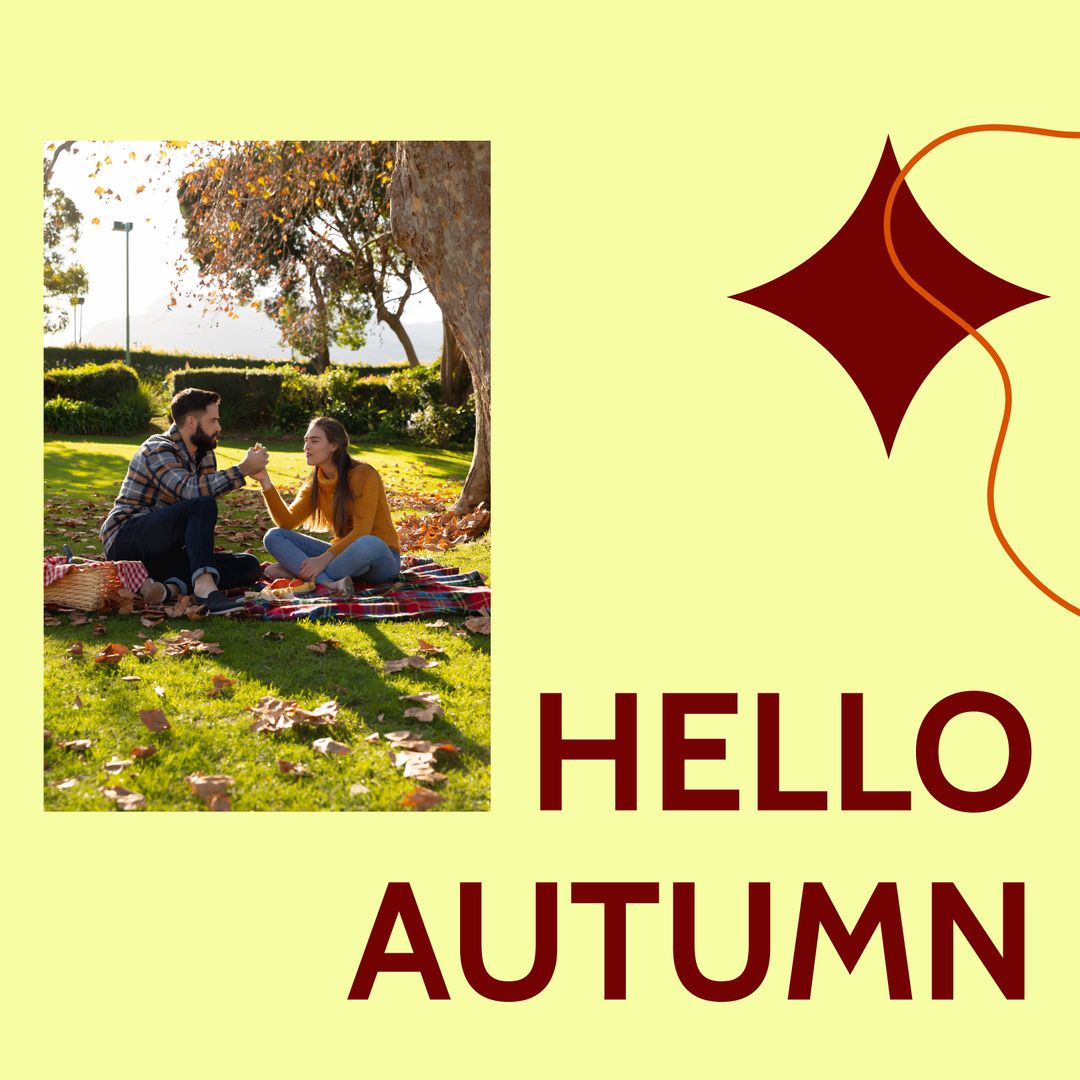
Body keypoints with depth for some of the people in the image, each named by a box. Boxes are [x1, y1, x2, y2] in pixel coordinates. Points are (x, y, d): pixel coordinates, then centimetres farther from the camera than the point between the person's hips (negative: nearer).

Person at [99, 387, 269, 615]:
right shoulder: (157, 450, -13)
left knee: (248, 566, -9)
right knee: (202, 505, -31)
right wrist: (243, 469, -27)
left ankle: (169, 587, -29)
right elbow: (190, 489, -31)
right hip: (125, 542, -8)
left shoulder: (205, 455, 14)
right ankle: (204, 585, -44)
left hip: (163, 553, 8)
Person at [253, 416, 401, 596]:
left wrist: (325, 558, -31)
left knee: (369, 544, -42)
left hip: (380, 559, -6)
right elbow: (288, 522, -6)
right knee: (274, 536, -10)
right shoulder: (314, 483, 6)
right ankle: (329, 582, -34)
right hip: (342, 553, 6)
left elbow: (362, 531, -21)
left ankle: (294, 570, -28)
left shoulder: (363, 475, -13)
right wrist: (265, 482, -15)